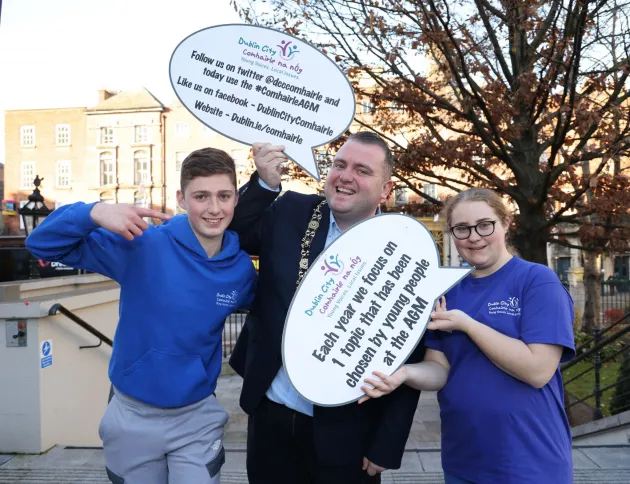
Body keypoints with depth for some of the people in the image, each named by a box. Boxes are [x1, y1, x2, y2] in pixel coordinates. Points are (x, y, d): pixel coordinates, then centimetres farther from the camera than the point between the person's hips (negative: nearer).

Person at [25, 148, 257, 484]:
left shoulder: (241, 268, -7)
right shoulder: (142, 244, -17)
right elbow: (42, 244, -17)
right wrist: (95, 212, -34)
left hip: (197, 417, 1)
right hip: (133, 414, 0)